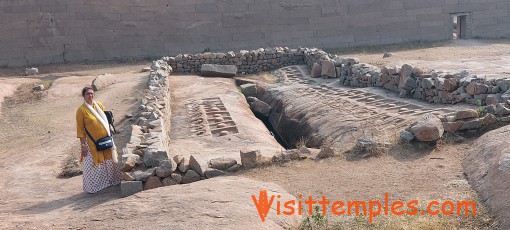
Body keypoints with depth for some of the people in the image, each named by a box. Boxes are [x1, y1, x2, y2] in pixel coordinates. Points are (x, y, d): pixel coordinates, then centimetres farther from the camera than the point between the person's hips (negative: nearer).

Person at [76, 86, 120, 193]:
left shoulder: (99, 105, 5)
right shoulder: (81, 110, -10)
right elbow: (80, 129, -9)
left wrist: (110, 134, 9)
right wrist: (83, 145, -12)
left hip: (105, 139, 5)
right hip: (92, 142, -5)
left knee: (110, 161, 16)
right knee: (94, 164, 3)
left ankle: (111, 180, 36)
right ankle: (92, 187, 18)